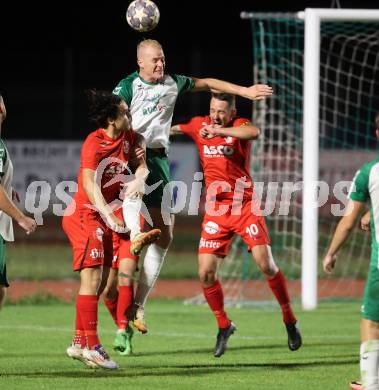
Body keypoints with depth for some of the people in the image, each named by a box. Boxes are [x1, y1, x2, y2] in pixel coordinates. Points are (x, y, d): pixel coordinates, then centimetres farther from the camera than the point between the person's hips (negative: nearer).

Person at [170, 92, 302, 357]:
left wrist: (219, 131, -40)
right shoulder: (200, 125, 4)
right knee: (206, 273, -4)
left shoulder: (239, 126, -8)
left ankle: (290, 320, 8)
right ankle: (224, 325, 16)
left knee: (266, 265, -11)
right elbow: (172, 129, 22)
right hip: (215, 210, 4)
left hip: (245, 205, -4)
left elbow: (254, 132, -33)